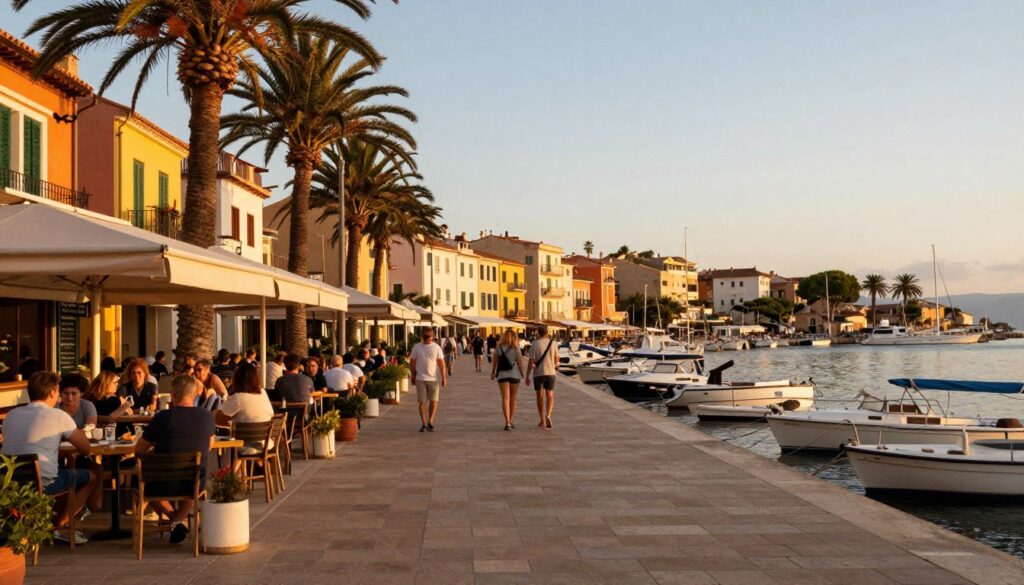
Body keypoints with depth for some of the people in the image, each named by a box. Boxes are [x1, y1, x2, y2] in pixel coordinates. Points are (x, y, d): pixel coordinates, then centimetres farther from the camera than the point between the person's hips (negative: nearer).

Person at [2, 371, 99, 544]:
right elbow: (85, 449, -1)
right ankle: (58, 526, 11)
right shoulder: (58, 416, -6)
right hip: (43, 482, -7)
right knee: (91, 478, 15)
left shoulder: (11, 415, 11)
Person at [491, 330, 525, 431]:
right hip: (514, 375, 0)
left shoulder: (498, 348, -3)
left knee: (505, 398, -4)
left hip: (502, 375, 0)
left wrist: (493, 373, 14)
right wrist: (522, 374, 9)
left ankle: (507, 422, -19)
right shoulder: (516, 349, -5)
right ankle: (511, 421, 25)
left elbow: (495, 361, 1)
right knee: (512, 399, 15)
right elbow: (520, 362, -4)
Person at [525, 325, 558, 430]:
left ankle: (542, 421, 11)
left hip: (538, 374, -1)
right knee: (550, 396, 10)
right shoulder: (552, 343, 0)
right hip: (550, 373, 1)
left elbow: (531, 362, -10)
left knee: (540, 397, 9)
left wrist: (527, 376, -5)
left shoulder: (534, 344, -7)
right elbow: (556, 357, 12)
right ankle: (548, 415, -13)